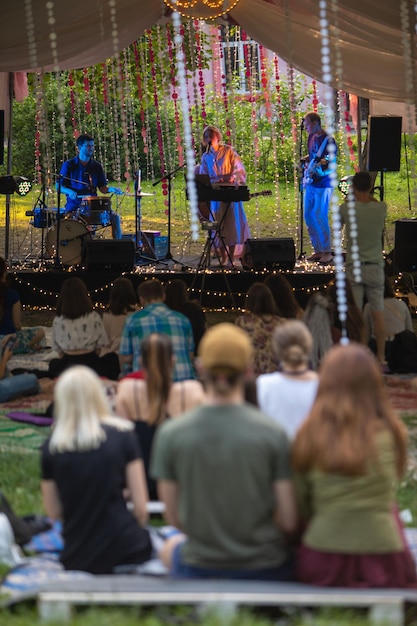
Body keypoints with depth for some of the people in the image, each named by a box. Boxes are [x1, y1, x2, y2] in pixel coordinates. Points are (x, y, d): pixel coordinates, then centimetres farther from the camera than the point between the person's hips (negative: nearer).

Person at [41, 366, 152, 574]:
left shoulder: (51, 448, -1)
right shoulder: (123, 436, -3)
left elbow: (53, 512, 5)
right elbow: (140, 505, -3)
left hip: (76, 559, 2)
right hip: (124, 549, -2)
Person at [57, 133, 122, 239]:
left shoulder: (96, 166, 11)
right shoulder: (69, 165, 1)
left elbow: (102, 187, 14)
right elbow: (58, 186, 0)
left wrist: (111, 189, -9)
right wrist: (69, 191, -21)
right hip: (74, 204, -3)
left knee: (115, 217, -15)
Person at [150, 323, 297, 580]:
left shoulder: (170, 434, -11)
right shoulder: (272, 433, -14)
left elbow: (174, 517, -3)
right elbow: (288, 521, -12)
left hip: (198, 569, 1)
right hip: (266, 568, -1)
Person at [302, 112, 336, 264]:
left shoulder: (328, 140, -13)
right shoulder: (311, 138, 12)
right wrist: (306, 162, 11)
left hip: (323, 184, -9)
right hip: (310, 183, 9)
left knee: (320, 217, -11)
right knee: (308, 216, 9)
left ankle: (327, 252, -3)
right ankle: (318, 250, 18)